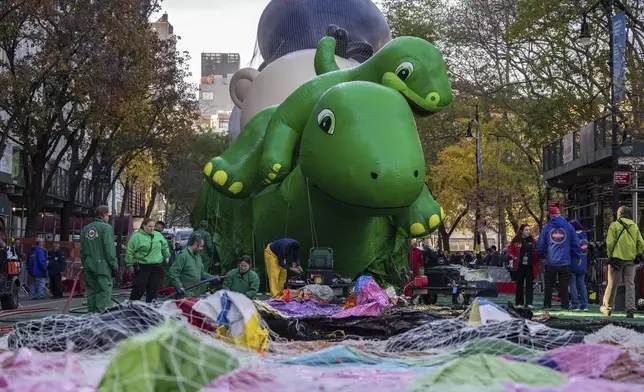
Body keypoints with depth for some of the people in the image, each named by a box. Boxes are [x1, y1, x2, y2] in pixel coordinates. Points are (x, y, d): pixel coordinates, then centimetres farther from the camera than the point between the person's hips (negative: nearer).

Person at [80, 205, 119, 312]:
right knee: (104, 293, -5)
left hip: (88, 266, 7)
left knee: (91, 292, 13)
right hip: (103, 266, -7)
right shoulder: (106, 228, -9)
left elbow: (82, 250, 17)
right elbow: (109, 249, -13)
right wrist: (114, 266, -7)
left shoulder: (85, 229, 13)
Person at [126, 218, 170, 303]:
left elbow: (165, 246, 27)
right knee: (139, 289, -5)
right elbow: (130, 251, -4)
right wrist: (130, 264, -4)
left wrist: (167, 256, 23)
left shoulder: (158, 235, 11)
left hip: (157, 267, 5)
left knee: (153, 289, 5)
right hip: (142, 267, -5)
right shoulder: (136, 236, -5)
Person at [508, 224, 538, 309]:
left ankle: (529, 303, 0)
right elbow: (510, 252, 4)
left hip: (529, 266, 1)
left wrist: (536, 262, -4)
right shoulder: (516, 241, 2)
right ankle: (519, 303, 11)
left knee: (529, 284, -1)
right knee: (520, 284, 5)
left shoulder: (532, 241, 8)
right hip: (520, 266, -1)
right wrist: (514, 257, -12)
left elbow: (536, 252, 11)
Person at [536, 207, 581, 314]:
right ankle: (565, 307, 3)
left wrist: (541, 255, 20)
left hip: (550, 262, 0)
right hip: (565, 262, 0)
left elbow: (540, 244, 3)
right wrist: (577, 256, 15)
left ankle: (546, 307, 6)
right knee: (564, 286, 5)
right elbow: (575, 243, 5)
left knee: (548, 286, 7)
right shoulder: (569, 227, 3)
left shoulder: (546, 227, 1)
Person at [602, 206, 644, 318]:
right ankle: (630, 310, -3)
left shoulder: (614, 225, -5)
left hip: (617, 258, -3)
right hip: (630, 260, 3)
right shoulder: (635, 227, 8)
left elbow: (610, 243, -10)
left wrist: (610, 254, 5)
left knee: (612, 284, 6)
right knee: (630, 285, 4)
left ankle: (607, 307, 14)